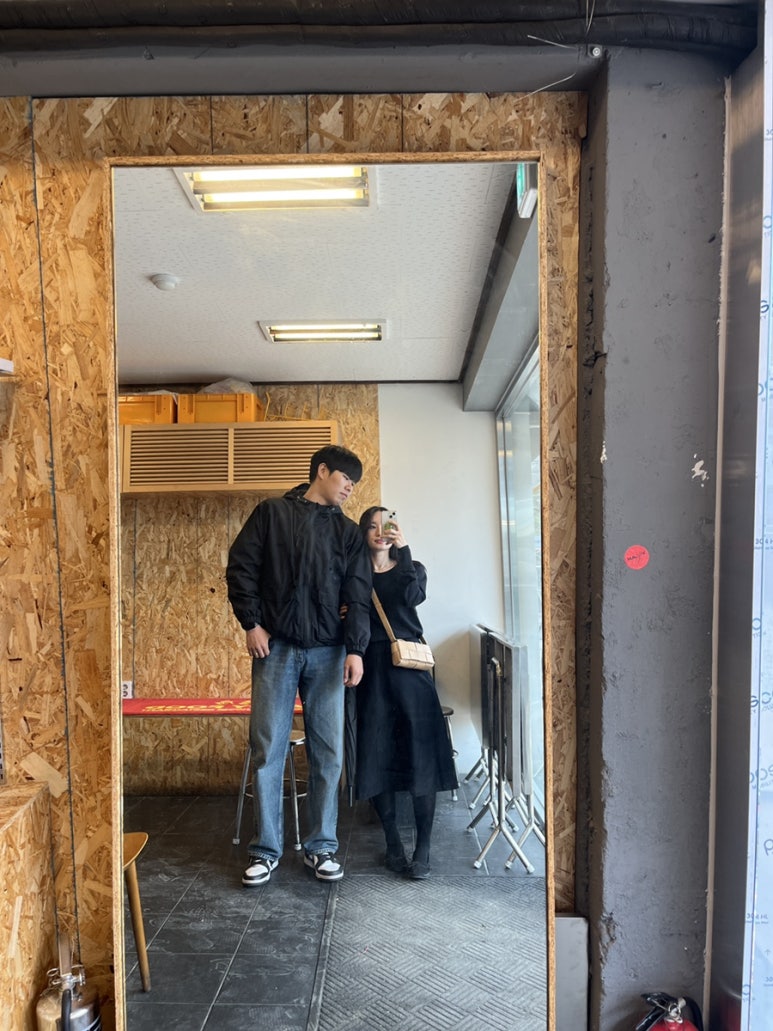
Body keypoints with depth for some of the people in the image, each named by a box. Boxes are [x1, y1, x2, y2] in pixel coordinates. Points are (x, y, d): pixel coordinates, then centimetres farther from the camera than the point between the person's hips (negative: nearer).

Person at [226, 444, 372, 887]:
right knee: (268, 750, 2)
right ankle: (267, 849, 17)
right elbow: (240, 567, 2)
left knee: (329, 752, 5)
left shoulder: (348, 531, 11)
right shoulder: (271, 513, 5)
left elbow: (358, 595, 5)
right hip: (276, 648, -2)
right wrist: (251, 623, -6)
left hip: (328, 653, 2)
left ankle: (322, 846, 20)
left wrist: (355, 648, -5)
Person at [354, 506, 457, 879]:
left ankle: (423, 848, 6)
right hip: (372, 669, 0)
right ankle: (393, 842, 18)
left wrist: (403, 550, -16)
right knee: (377, 757, 3)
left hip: (409, 667, 0)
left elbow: (413, 597, -13)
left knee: (420, 756, -2)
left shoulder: (411, 568, 9)